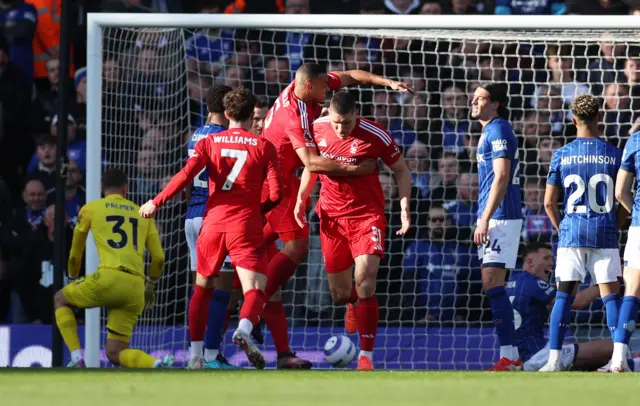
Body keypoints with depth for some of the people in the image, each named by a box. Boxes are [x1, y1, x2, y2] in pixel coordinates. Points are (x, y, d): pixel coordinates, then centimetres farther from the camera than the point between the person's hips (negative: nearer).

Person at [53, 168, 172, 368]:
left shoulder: (90, 208, 15)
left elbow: (74, 255, 25)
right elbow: (159, 258, 21)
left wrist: (72, 280, 43)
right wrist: (150, 286, 39)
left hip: (109, 278, -3)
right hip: (135, 289, 3)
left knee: (60, 299, 26)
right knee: (114, 353, 11)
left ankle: (76, 359, 7)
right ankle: (158, 365, -19)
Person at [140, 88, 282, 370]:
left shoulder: (209, 142, 8)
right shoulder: (263, 146, 4)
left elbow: (187, 175, -7)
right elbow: (276, 193, -2)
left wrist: (156, 203, 0)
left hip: (212, 223, 2)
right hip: (245, 226, -2)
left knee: (202, 288, 19)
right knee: (255, 290, -8)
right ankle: (244, 330, -40)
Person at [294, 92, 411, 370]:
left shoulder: (375, 135, -15)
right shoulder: (318, 129, -4)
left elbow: (401, 170, -2)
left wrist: (404, 207, -11)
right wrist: (301, 198, 6)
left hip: (367, 215, -4)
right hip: (331, 217, 4)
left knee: (365, 283, -19)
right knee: (339, 294, 10)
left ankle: (366, 355, -13)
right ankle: (353, 305, 49)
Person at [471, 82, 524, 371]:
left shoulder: (498, 131, -11)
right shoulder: (491, 131, 20)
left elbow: (501, 178, -19)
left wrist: (485, 219, -22)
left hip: (499, 217, -11)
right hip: (496, 218, 11)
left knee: (492, 285, -15)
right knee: (493, 287, 10)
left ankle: (508, 356, -18)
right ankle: (511, 356, 12)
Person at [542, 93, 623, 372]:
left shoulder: (561, 155, 1)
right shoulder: (613, 154, 1)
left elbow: (548, 202, 2)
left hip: (571, 234, 0)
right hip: (604, 234, 0)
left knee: (564, 296, 2)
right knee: (611, 295, 1)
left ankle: (554, 359, -4)